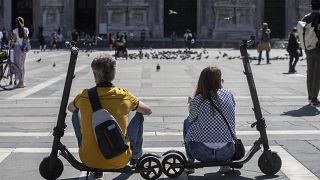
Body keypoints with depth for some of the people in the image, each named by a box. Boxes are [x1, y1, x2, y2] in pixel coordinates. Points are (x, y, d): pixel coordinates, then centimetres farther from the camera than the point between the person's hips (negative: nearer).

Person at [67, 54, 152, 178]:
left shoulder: (84, 96, -7)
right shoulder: (124, 96, -10)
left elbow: (70, 108, 17)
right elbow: (148, 111, 9)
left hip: (89, 161, 1)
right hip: (119, 161, -1)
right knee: (139, 116, 18)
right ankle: (136, 155, 45)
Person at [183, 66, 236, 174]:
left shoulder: (197, 101, -9)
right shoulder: (228, 94, -2)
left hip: (202, 154, -2)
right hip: (226, 153, 2)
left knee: (187, 122, 24)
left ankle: (190, 163, 24)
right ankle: (225, 164, 24)